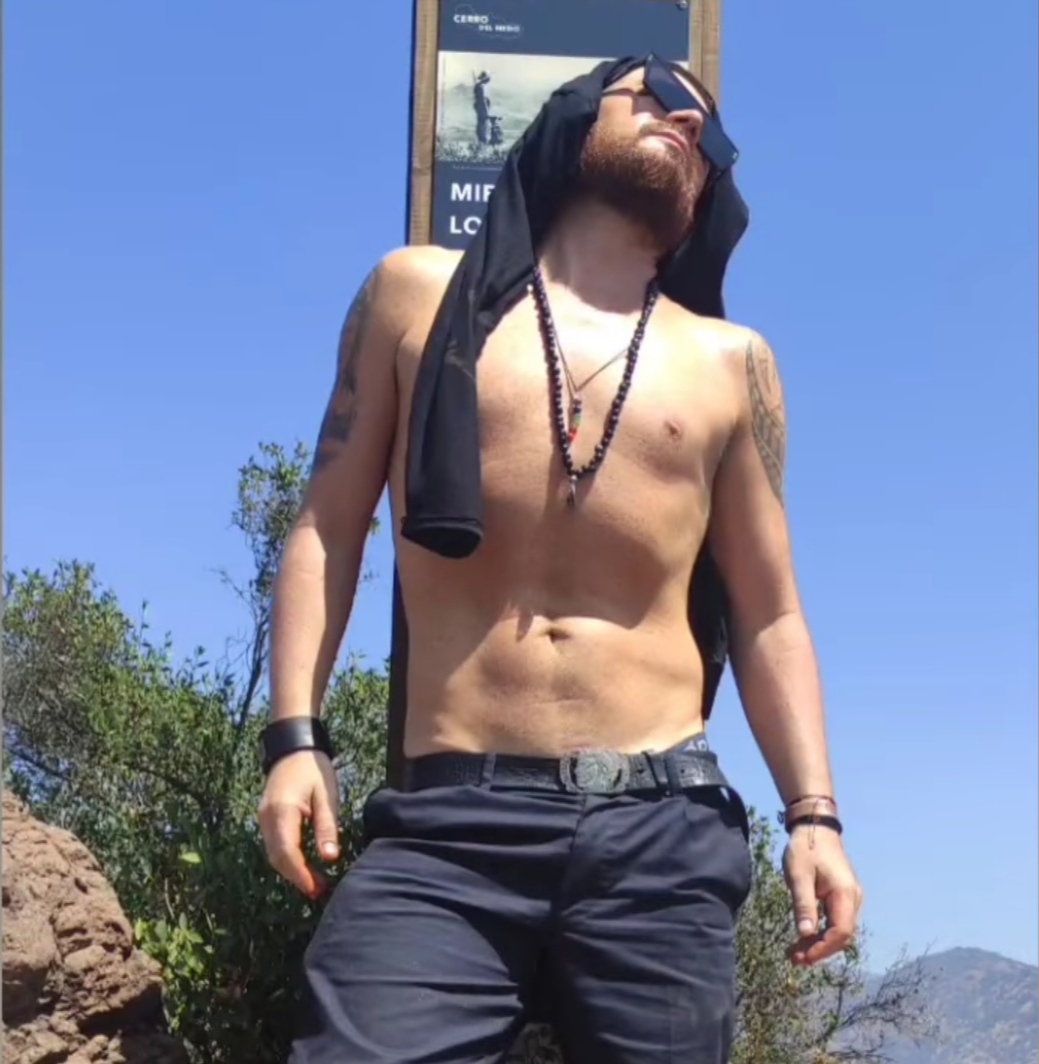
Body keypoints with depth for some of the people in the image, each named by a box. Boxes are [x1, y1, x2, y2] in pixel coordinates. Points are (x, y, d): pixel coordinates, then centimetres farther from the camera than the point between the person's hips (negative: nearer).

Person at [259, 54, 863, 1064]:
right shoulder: (419, 293, 13)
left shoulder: (729, 363, 15)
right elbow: (329, 528, 11)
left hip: (660, 830, 2)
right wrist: (294, 736, 0)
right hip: (448, 822, -1)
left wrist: (813, 813, 6)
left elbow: (768, 617, 16)